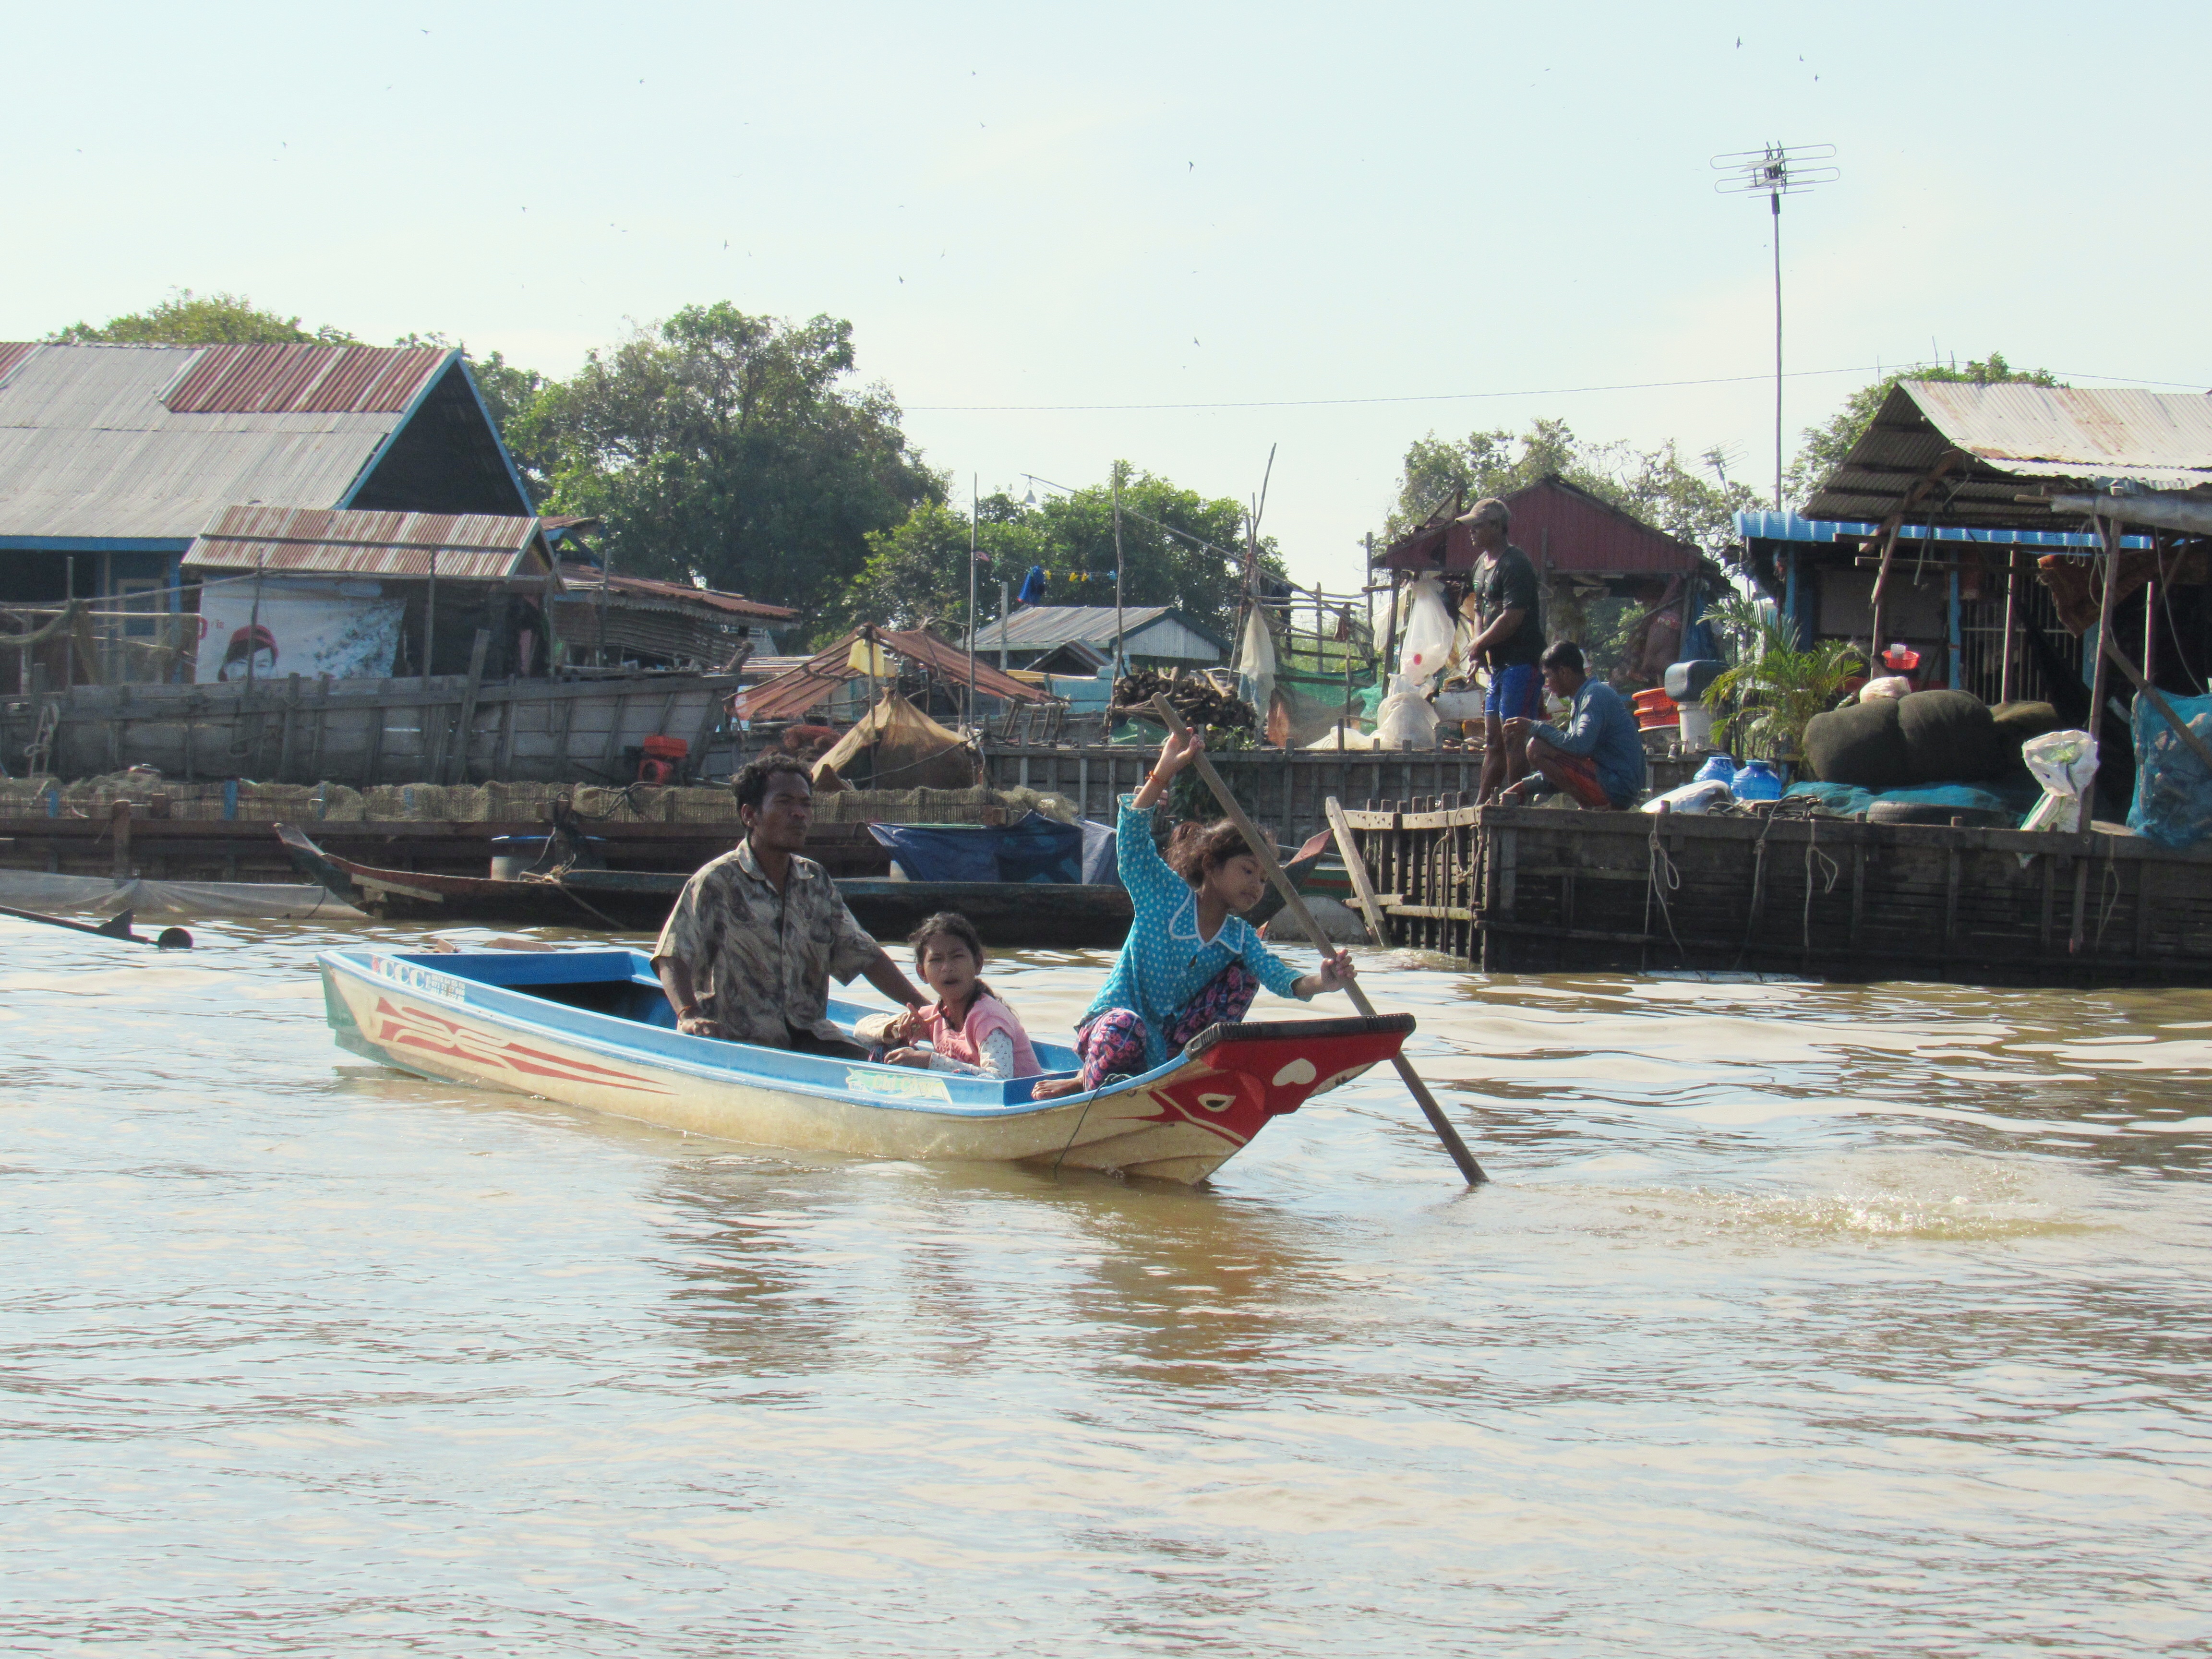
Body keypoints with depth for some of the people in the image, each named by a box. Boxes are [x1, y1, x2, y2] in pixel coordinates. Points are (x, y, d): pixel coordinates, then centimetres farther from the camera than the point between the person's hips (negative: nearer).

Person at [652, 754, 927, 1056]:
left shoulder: (817, 882, 16)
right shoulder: (718, 882, -3)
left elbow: (862, 954, 19)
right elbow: (673, 957, -11)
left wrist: (921, 1007, 7)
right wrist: (689, 1015, -31)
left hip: (809, 1035, 5)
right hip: (738, 1040, -5)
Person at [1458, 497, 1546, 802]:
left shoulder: (1515, 565, -14)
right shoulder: (1482, 564, 16)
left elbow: (1512, 618, -21)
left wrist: (1478, 646, -10)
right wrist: (1479, 652, 7)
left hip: (1522, 662, -10)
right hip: (1498, 663, 10)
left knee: (1514, 737, -12)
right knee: (1493, 740, 11)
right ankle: (1481, 805, 14)